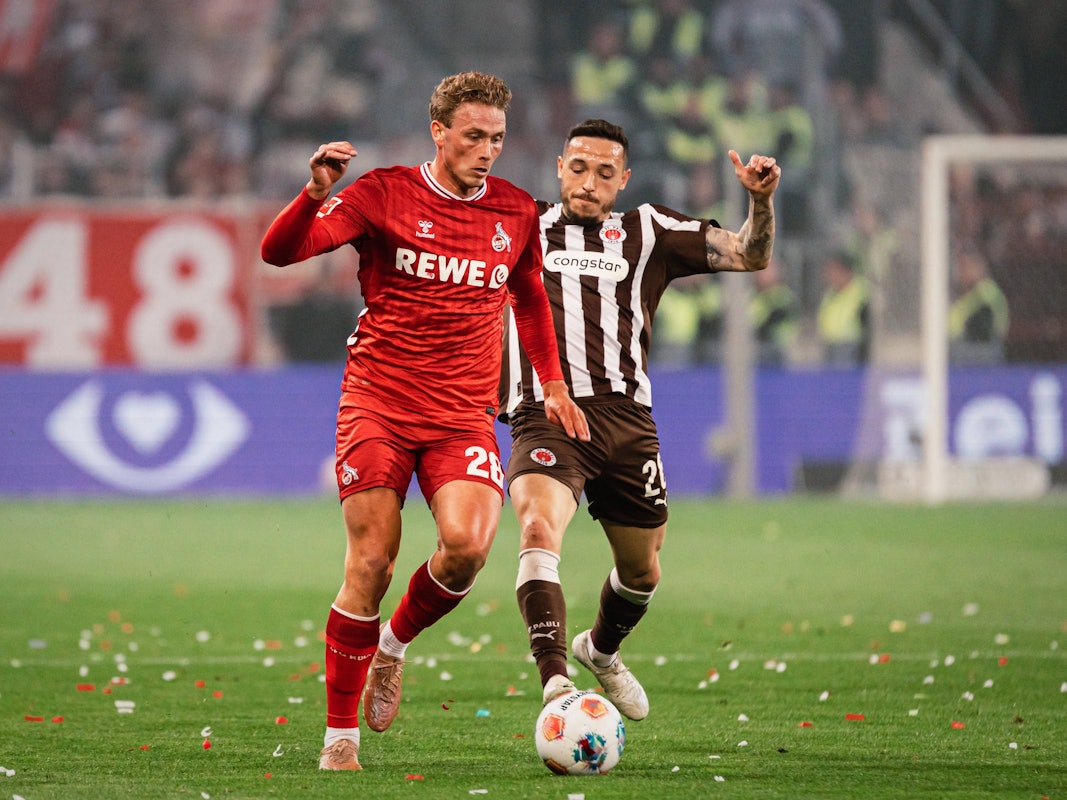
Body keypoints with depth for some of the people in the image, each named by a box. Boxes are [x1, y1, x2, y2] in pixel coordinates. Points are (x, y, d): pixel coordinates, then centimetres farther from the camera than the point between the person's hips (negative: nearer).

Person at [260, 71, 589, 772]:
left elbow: (529, 296, 29)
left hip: (464, 417, 2)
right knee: (371, 563, -9)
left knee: (469, 543, -23)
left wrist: (554, 385, 25)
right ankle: (341, 736, 4)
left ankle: (395, 644, 8)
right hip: (377, 405, -2)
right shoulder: (383, 194, -2)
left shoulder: (516, 212, 9)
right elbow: (278, 252, -9)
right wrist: (317, 193, -26)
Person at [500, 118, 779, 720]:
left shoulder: (648, 232, 14)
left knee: (642, 571, 15)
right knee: (539, 529, -31)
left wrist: (761, 199, -7)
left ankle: (602, 650, 48)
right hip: (546, 416, -3)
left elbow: (749, 256, 11)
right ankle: (556, 681, -40)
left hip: (626, 420, 3)